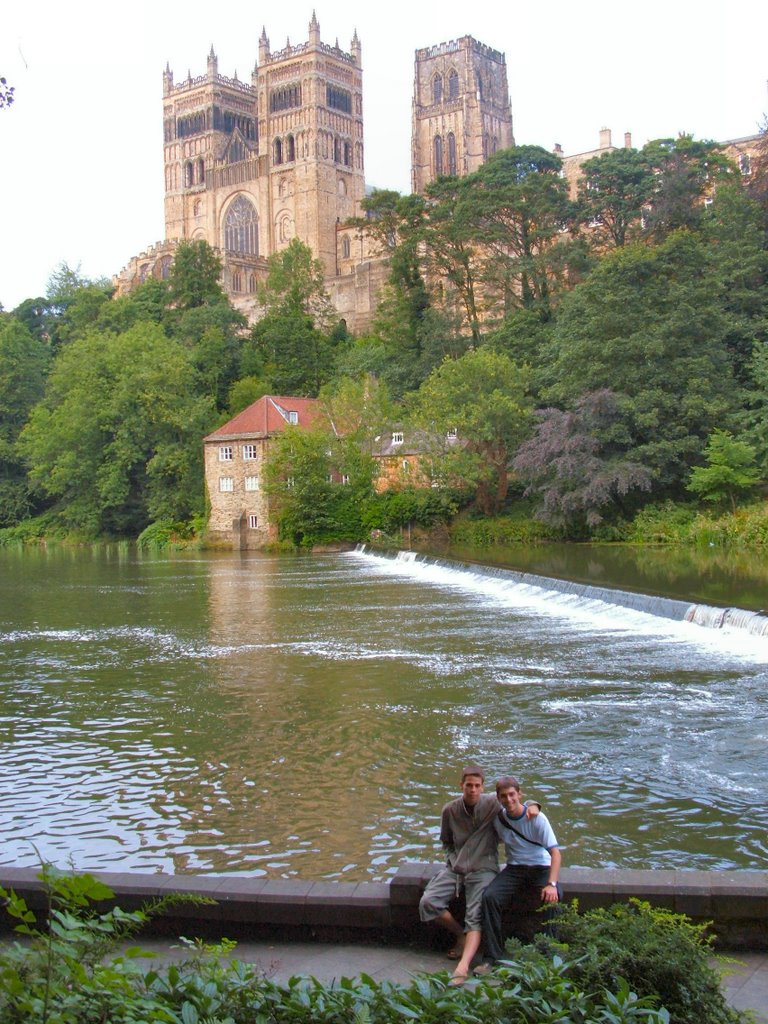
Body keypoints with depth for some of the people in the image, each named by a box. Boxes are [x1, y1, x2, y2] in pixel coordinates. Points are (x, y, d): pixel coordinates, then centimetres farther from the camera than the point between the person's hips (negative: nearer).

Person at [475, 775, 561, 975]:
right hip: (514, 869, 3)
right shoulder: (498, 818, -1)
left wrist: (552, 884, -32)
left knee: (552, 900, -34)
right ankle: (492, 957, -18)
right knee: (489, 897, -25)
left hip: (540, 868, -3)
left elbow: (555, 853, -17)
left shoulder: (537, 818, -12)